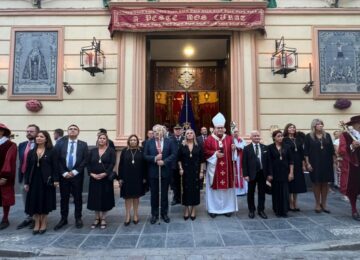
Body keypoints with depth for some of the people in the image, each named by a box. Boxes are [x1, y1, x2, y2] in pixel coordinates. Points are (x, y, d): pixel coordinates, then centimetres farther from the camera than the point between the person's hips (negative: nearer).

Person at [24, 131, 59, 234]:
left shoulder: (51, 152, -3)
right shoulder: (31, 152, 7)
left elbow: (55, 167, -6)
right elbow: (28, 168, 6)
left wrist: (55, 179, -13)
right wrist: (26, 182, 2)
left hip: (46, 180, -3)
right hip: (34, 180, 3)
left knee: (45, 202, 5)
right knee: (34, 202, 5)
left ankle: (43, 224, 19)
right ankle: (37, 224, 17)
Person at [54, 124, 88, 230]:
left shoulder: (83, 144, 3)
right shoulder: (60, 143, 6)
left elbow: (85, 160, -4)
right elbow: (57, 159, 0)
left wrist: (75, 171, -11)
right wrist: (64, 173, -9)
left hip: (77, 175, -1)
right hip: (64, 175, 1)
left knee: (78, 197, 6)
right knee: (64, 198, 9)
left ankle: (78, 218, 19)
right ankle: (63, 219, 23)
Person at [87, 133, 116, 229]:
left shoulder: (111, 151, 0)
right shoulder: (92, 151, 9)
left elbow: (112, 164, -9)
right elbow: (88, 164, 4)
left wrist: (104, 174, -18)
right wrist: (92, 174, -11)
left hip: (106, 178, -2)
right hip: (94, 178, 3)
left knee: (105, 198, 4)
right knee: (95, 198, 8)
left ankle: (103, 219, 17)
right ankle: (97, 218, 22)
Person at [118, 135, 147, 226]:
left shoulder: (141, 151, 1)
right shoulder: (125, 151, 2)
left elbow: (144, 164, 0)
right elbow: (121, 165, 1)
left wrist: (144, 177, -4)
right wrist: (120, 178, -3)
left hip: (138, 178, 0)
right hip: (127, 177, 0)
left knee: (136, 196, 10)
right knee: (128, 196, 6)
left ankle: (135, 215, 22)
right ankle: (127, 216, 15)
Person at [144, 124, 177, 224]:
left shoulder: (169, 142, 1)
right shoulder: (149, 142, 3)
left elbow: (174, 154, -5)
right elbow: (145, 156, -2)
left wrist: (164, 161, -17)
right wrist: (154, 158, -18)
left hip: (165, 172, 0)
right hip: (153, 172, 0)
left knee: (164, 193, 11)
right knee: (154, 194, 9)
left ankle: (164, 213, 26)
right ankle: (154, 214, 23)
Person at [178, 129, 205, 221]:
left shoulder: (199, 146, 1)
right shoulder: (182, 146, 2)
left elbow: (202, 160, 1)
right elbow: (179, 159, 7)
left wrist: (201, 171, -4)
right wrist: (180, 169, -3)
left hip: (196, 171, 0)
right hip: (185, 171, 0)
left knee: (195, 189, 5)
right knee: (186, 189, 4)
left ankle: (193, 209, 18)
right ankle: (186, 209, 17)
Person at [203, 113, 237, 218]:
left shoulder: (229, 139, 6)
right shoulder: (209, 139, -2)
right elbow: (205, 152, -5)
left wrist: (233, 149, -16)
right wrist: (215, 154, -17)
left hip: (227, 168, 2)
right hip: (214, 168, -2)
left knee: (227, 187, 9)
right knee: (214, 188, 5)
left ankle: (227, 208, 22)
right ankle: (213, 209, 17)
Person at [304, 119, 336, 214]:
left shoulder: (327, 136, 8)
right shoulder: (309, 136, -1)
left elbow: (332, 150, 9)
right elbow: (306, 151, -4)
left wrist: (334, 161, 4)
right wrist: (307, 163, -9)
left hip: (327, 163, 3)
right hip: (315, 163, -3)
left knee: (325, 183, 6)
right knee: (316, 183, 3)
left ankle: (323, 204, 18)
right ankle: (317, 204, 14)